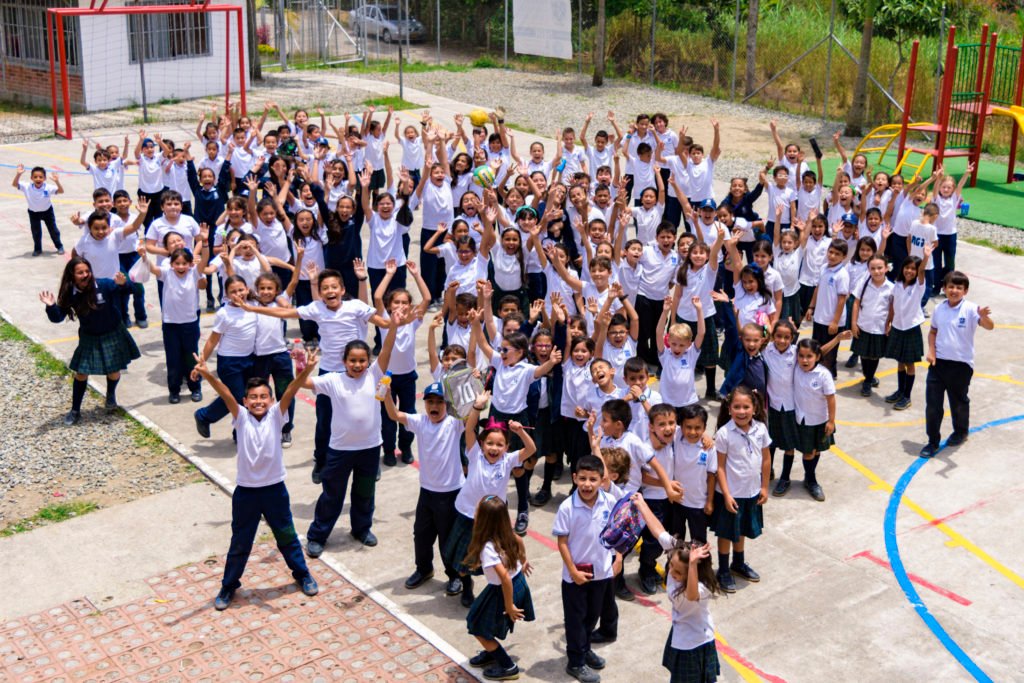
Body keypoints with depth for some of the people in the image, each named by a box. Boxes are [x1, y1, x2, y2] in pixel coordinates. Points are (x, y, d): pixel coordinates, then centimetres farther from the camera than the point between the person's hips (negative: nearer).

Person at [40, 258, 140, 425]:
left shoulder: (104, 285, -24)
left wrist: (123, 284, -47)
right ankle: (75, 411, 20)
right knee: (81, 373, 3)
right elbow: (58, 317, -12)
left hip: (113, 335, -2)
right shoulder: (70, 294, -16)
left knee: (114, 372, 8)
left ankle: (111, 396, 42)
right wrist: (51, 306, -33)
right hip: (89, 338, 2)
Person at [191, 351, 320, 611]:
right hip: (245, 491, 0)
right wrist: (208, 375, -41)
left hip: (275, 489, 0)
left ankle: (302, 574, 39)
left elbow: (290, 391, -23)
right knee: (240, 543, 12)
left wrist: (306, 372, -40)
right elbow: (225, 394, -24)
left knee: (287, 536, 18)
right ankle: (229, 586, 31)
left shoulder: (276, 415, -7)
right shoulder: (241, 417, -7)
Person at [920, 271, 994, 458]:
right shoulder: (939, 309, 1)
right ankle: (933, 442, 14)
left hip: (961, 364, -3)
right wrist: (931, 351, 2)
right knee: (932, 404, 3)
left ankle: (961, 432, 41)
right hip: (938, 362, 3)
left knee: (959, 402, 15)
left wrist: (984, 316, -49)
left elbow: (989, 326, -27)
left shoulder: (970, 309, -14)